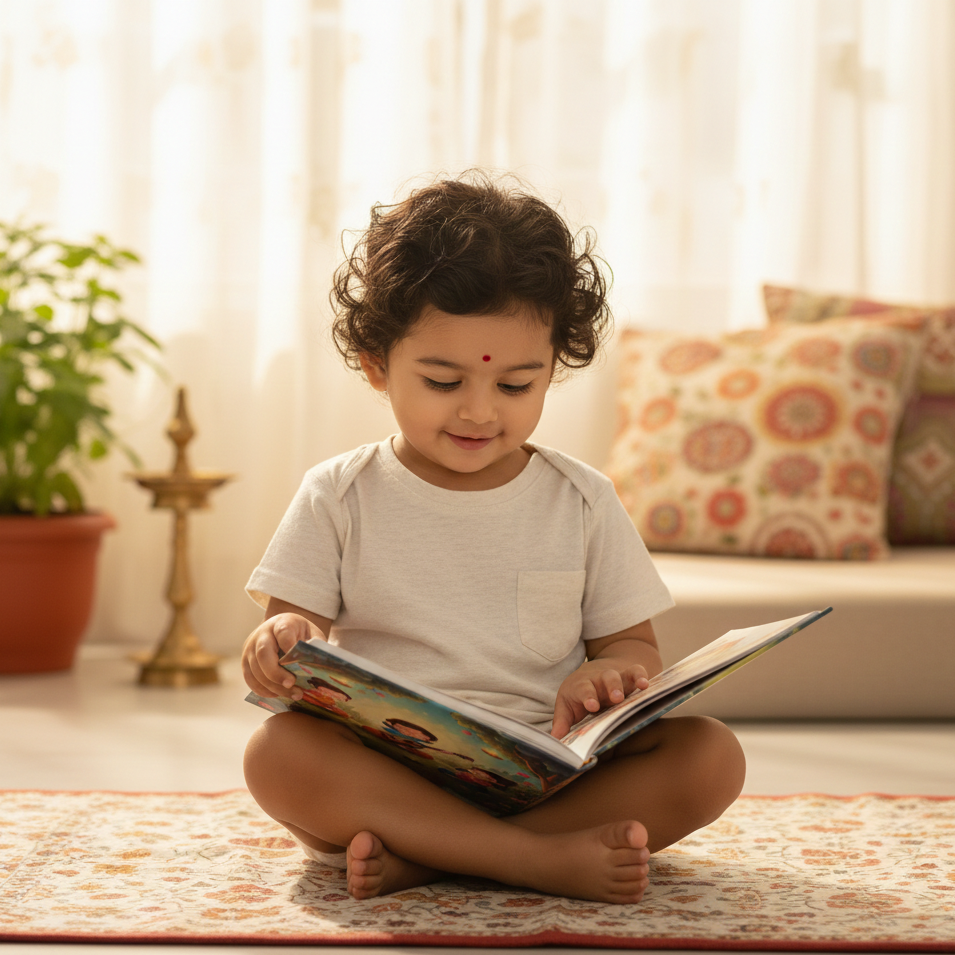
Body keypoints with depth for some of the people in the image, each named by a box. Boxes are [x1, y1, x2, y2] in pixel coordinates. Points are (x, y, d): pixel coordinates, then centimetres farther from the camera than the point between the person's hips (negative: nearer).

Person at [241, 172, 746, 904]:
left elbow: (634, 645, 10)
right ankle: (545, 858, -33)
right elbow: (283, 642, 3)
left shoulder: (582, 501, 10)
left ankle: (420, 858, -28)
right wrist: (280, 643, -23)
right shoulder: (339, 498, 6)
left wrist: (607, 675, -15)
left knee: (712, 754, -23)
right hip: (383, 775, -2)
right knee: (276, 752, -32)